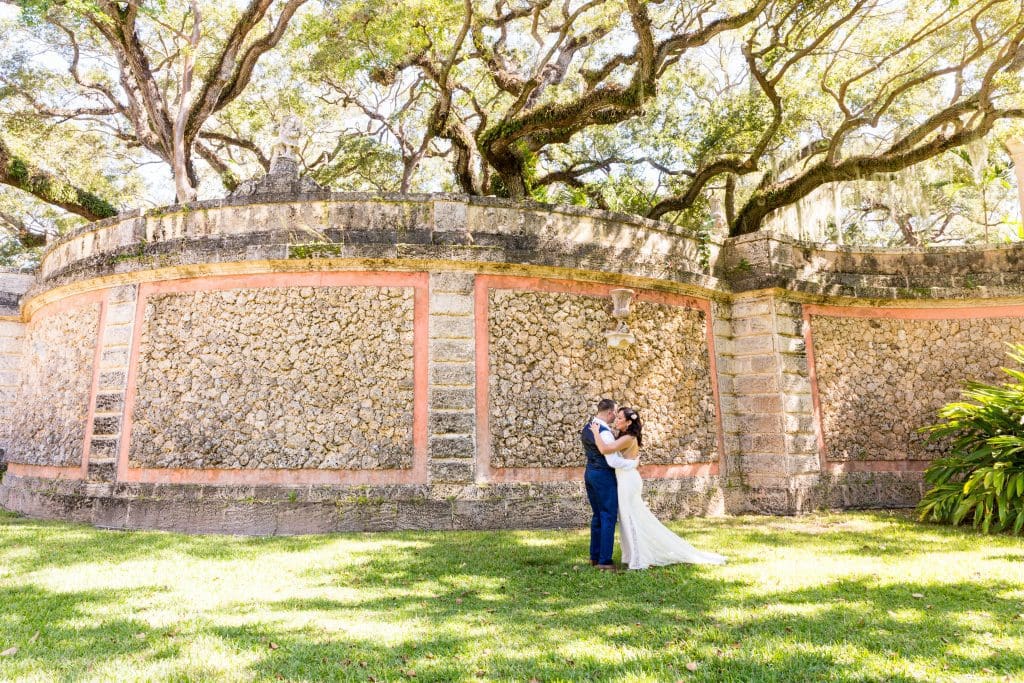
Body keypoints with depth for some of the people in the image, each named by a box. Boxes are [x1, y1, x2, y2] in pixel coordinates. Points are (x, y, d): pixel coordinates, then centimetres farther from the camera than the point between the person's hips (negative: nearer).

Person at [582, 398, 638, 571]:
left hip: (590, 473, 9)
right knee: (609, 517, -1)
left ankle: (594, 556, 25)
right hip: (603, 475, -9)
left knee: (597, 515, 18)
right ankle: (604, 560, 3)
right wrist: (634, 462, -11)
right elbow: (613, 461, -24)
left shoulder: (587, 427, 7)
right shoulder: (605, 432, -22)